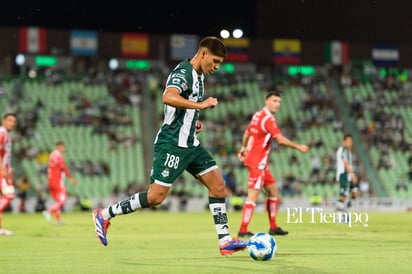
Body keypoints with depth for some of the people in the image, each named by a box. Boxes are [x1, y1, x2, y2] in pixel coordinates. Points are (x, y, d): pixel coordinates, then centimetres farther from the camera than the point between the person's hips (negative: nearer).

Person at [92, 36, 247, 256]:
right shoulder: (183, 72, -16)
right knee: (156, 196, -10)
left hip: (189, 144, 10)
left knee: (218, 184, 2)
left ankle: (225, 241, 3)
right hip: (172, 144, -10)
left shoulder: (198, 75, 15)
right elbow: (168, 98, -36)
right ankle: (104, 215, 3)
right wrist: (200, 105, -34)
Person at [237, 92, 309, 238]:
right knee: (253, 196, -11)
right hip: (257, 163, -10)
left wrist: (243, 148, 37)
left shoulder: (257, 115, 11)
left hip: (261, 163, 10)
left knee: (273, 190, 15)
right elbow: (280, 139, -25)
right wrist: (299, 147, -16)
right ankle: (243, 231, -11)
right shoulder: (268, 119, -17)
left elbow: (247, 132, 24)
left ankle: (273, 227, 18)